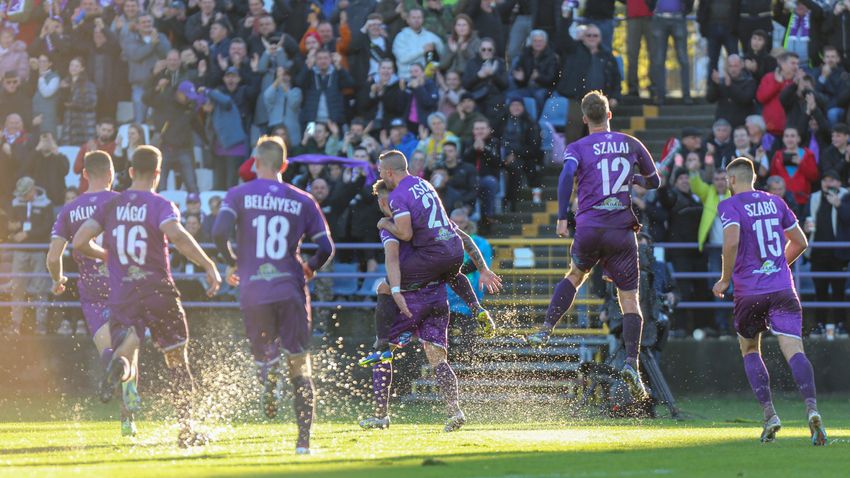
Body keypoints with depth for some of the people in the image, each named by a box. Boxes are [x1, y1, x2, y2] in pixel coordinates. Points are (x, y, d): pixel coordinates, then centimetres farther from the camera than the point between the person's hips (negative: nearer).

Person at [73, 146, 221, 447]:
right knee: (177, 360, 13)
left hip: (121, 296, 2)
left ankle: (120, 365, -44)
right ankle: (186, 431, 14)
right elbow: (176, 235, -24)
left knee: (128, 351, -4)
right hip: (158, 291, -2)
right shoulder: (160, 205, -5)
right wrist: (209, 265, -22)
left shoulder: (111, 206, 7)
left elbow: (79, 241, 3)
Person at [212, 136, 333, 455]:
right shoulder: (302, 201, 6)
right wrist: (310, 269, 24)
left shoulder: (238, 195, 3)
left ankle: (268, 375, -23)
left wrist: (233, 264, 7)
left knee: (263, 354, 16)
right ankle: (304, 440, -4)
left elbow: (220, 233, -11)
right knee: (300, 365, 6)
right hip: (290, 290, 0)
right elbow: (326, 247, 3)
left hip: (253, 290, 0)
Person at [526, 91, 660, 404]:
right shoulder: (631, 144, 9)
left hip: (589, 228, 0)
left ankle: (546, 330, 19)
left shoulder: (578, 148, 2)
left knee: (576, 274, 29)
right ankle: (632, 363, -14)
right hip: (622, 231, 0)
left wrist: (562, 218, -16)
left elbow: (567, 174, -18)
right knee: (629, 298, 1)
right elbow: (654, 182, 21)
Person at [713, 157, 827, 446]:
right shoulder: (774, 202, 15)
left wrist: (725, 279, -5)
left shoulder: (730, 206, -2)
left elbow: (732, 242, -18)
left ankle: (769, 414, 3)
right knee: (793, 350, -10)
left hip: (749, 292, -3)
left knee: (749, 350, 18)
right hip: (783, 290, 3)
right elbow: (800, 242, 20)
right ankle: (811, 407, -34)